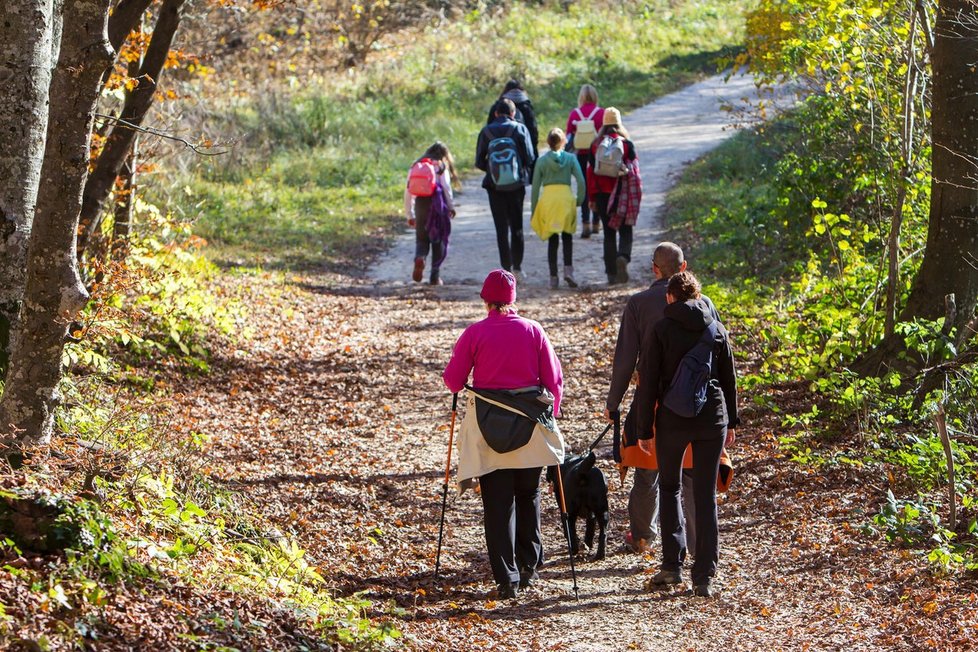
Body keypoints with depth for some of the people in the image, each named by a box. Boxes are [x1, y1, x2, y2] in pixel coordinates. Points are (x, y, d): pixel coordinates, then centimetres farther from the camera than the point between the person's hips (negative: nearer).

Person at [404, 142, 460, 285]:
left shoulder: (415, 166, 16)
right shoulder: (441, 166, 6)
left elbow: (408, 190, 12)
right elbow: (446, 187, -4)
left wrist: (409, 214, 16)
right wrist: (451, 207, 5)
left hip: (420, 204, 2)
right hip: (437, 203, -2)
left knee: (421, 238, 10)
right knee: (438, 240, 8)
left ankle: (420, 257, -24)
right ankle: (435, 275, 5)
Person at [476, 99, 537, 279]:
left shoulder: (486, 132, -1)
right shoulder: (519, 129, -5)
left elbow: (479, 161, -2)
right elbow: (529, 158, -7)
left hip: (495, 185, 0)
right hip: (517, 184, 0)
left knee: (501, 228, 6)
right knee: (517, 227, 11)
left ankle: (506, 268, 2)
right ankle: (517, 267, 9)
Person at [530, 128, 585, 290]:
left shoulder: (542, 161, 5)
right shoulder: (570, 158, 4)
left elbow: (535, 187, 5)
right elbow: (581, 181, -5)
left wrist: (533, 211, 11)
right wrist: (579, 200, 7)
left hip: (547, 199, 1)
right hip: (566, 198, 0)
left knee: (552, 240, 7)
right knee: (567, 237, 11)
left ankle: (553, 277, 4)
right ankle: (568, 269, -9)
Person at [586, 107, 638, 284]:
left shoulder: (596, 145, 1)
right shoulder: (627, 144, -3)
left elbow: (591, 172, 2)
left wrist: (591, 198, 7)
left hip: (603, 196, 2)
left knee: (609, 233, 9)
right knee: (625, 231, 7)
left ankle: (611, 274, 7)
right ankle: (623, 256, -24)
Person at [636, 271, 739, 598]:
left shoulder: (662, 331, -5)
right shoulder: (717, 329, 4)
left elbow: (648, 383, -5)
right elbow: (729, 379, 10)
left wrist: (644, 429, 0)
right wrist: (731, 422, 20)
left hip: (672, 420, -2)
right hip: (712, 419, 2)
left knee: (669, 487, 16)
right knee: (706, 495, 5)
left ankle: (672, 564, 9)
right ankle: (704, 575, 2)